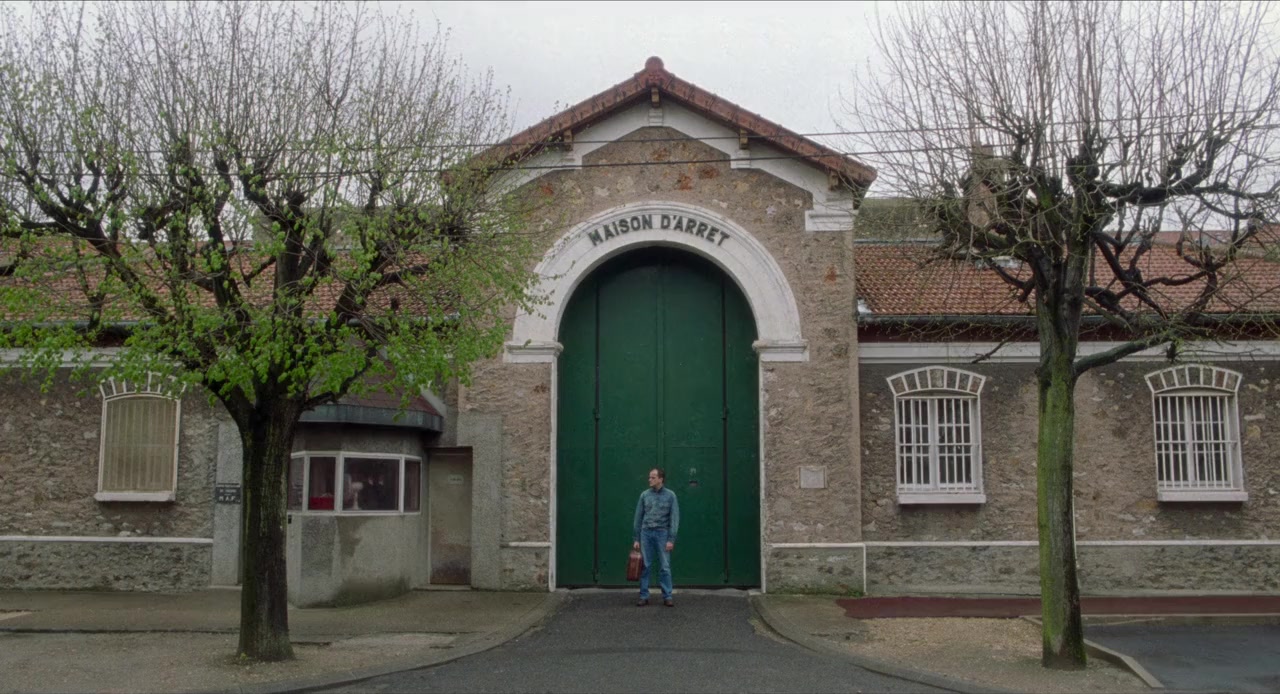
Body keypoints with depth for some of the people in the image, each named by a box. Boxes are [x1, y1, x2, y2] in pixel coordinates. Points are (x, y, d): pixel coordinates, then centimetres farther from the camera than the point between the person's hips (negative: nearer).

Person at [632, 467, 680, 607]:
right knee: (644, 566, 3)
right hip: (646, 533, 2)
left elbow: (674, 518, -4)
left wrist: (671, 539, -11)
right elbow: (638, 517, 7)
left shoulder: (670, 495, -2)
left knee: (665, 567, 0)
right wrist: (635, 538, 4)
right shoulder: (644, 495, 4)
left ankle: (667, 597, 5)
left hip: (662, 533, -2)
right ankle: (644, 597, 9)